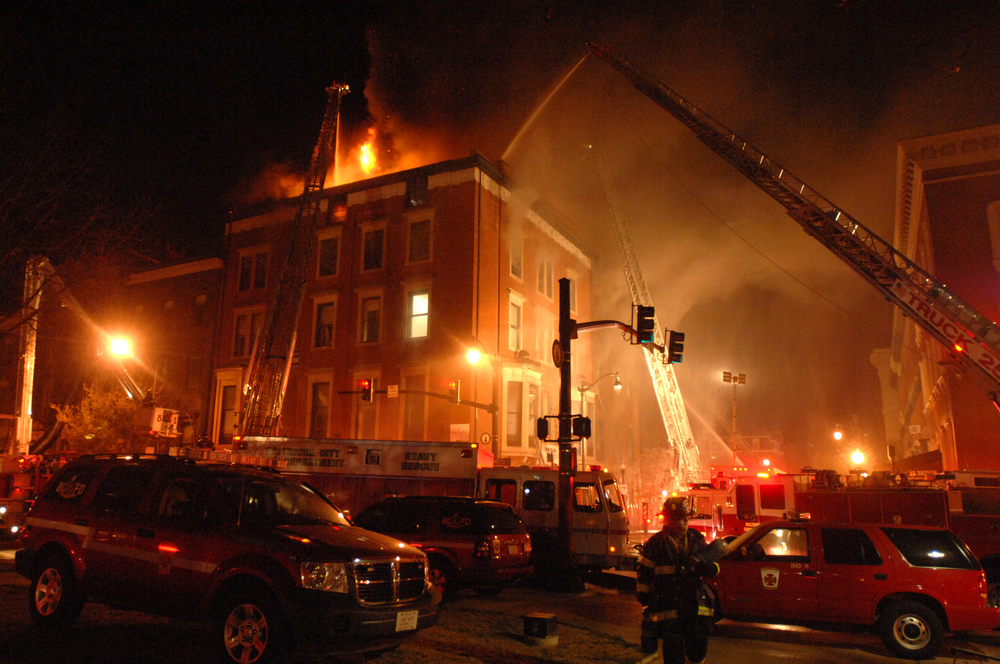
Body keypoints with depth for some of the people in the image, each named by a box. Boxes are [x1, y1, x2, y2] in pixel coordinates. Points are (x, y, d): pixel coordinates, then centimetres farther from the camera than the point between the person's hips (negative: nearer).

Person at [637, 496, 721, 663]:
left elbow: (714, 568, 12)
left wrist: (706, 566, -12)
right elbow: (643, 576, 2)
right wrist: (646, 605, 0)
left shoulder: (697, 538, 7)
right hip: (668, 610, -3)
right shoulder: (656, 544, -3)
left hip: (695, 607, 3)